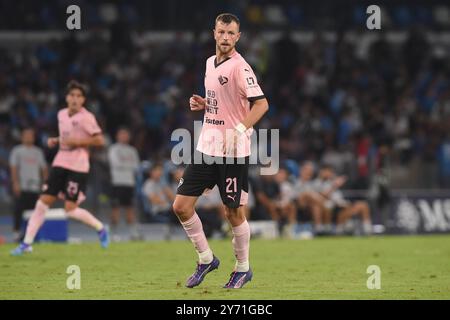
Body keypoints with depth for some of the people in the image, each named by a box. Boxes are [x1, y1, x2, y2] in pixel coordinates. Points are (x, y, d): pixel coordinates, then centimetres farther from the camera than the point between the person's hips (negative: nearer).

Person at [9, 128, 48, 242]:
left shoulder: (38, 152, 18)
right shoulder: (17, 151, 6)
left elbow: (44, 168, 19)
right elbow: (13, 168, -2)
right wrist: (15, 183, -13)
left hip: (35, 187, 4)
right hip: (21, 187, -4)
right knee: (19, 210, -8)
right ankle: (16, 232, -5)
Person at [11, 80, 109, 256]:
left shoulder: (86, 117, -10)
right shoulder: (62, 115, 11)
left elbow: (100, 140, -13)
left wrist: (76, 141, -18)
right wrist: (55, 141, 8)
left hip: (77, 167, -6)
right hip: (60, 163, 6)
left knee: (71, 209, -10)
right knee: (43, 202, -1)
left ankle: (101, 229, 15)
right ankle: (27, 243, 3)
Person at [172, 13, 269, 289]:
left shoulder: (239, 67, -13)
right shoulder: (210, 63, 12)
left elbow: (261, 103, -18)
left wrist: (239, 131, -29)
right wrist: (203, 104, 5)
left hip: (233, 152, -7)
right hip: (206, 148, 7)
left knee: (234, 213, 2)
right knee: (181, 206, 2)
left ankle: (243, 268, 21)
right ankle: (206, 259, 18)